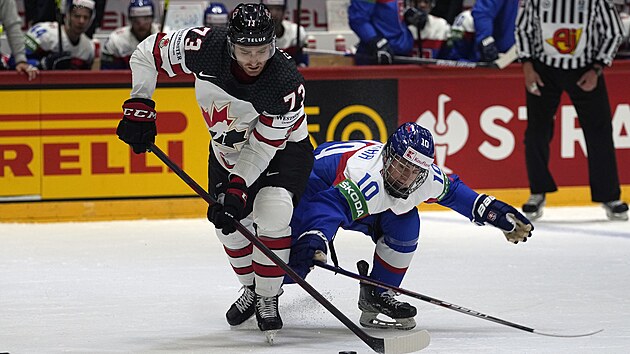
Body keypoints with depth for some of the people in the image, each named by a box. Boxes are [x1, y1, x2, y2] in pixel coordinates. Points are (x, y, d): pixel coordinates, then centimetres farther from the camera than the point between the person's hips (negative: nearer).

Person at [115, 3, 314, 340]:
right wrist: (139, 107, -19)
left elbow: (262, 148, -30)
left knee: (272, 212, -26)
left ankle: (268, 299, -7)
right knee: (229, 223, 6)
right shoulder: (205, 47, -31)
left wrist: (237, 190, -37)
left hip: (282, 147, -4)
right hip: (228, 147, 4)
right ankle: (252, 290, 34)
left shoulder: (286, 83, -37)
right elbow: (147, 53, -15)